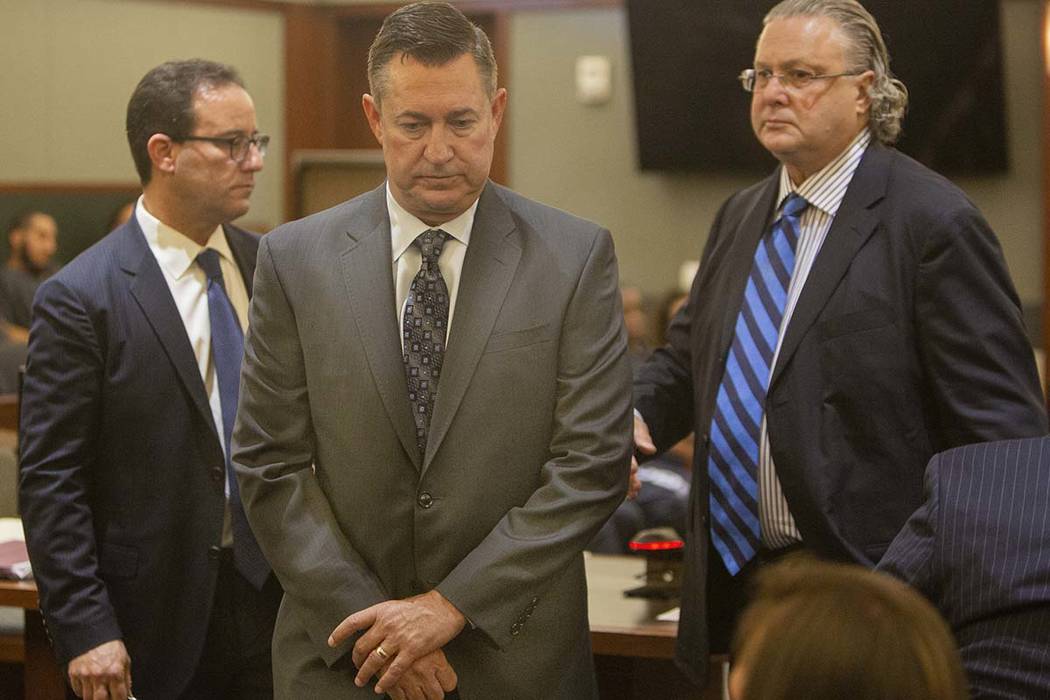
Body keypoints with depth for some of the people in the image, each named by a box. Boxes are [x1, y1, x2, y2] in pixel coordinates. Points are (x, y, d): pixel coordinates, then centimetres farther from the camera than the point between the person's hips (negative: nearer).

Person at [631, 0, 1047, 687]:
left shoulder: (934, 222, -12)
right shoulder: (740, 217, 12)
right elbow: (687, 357, 20)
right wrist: (633, 416, -3)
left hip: (868, 597, -7)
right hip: (734, 584, 7)